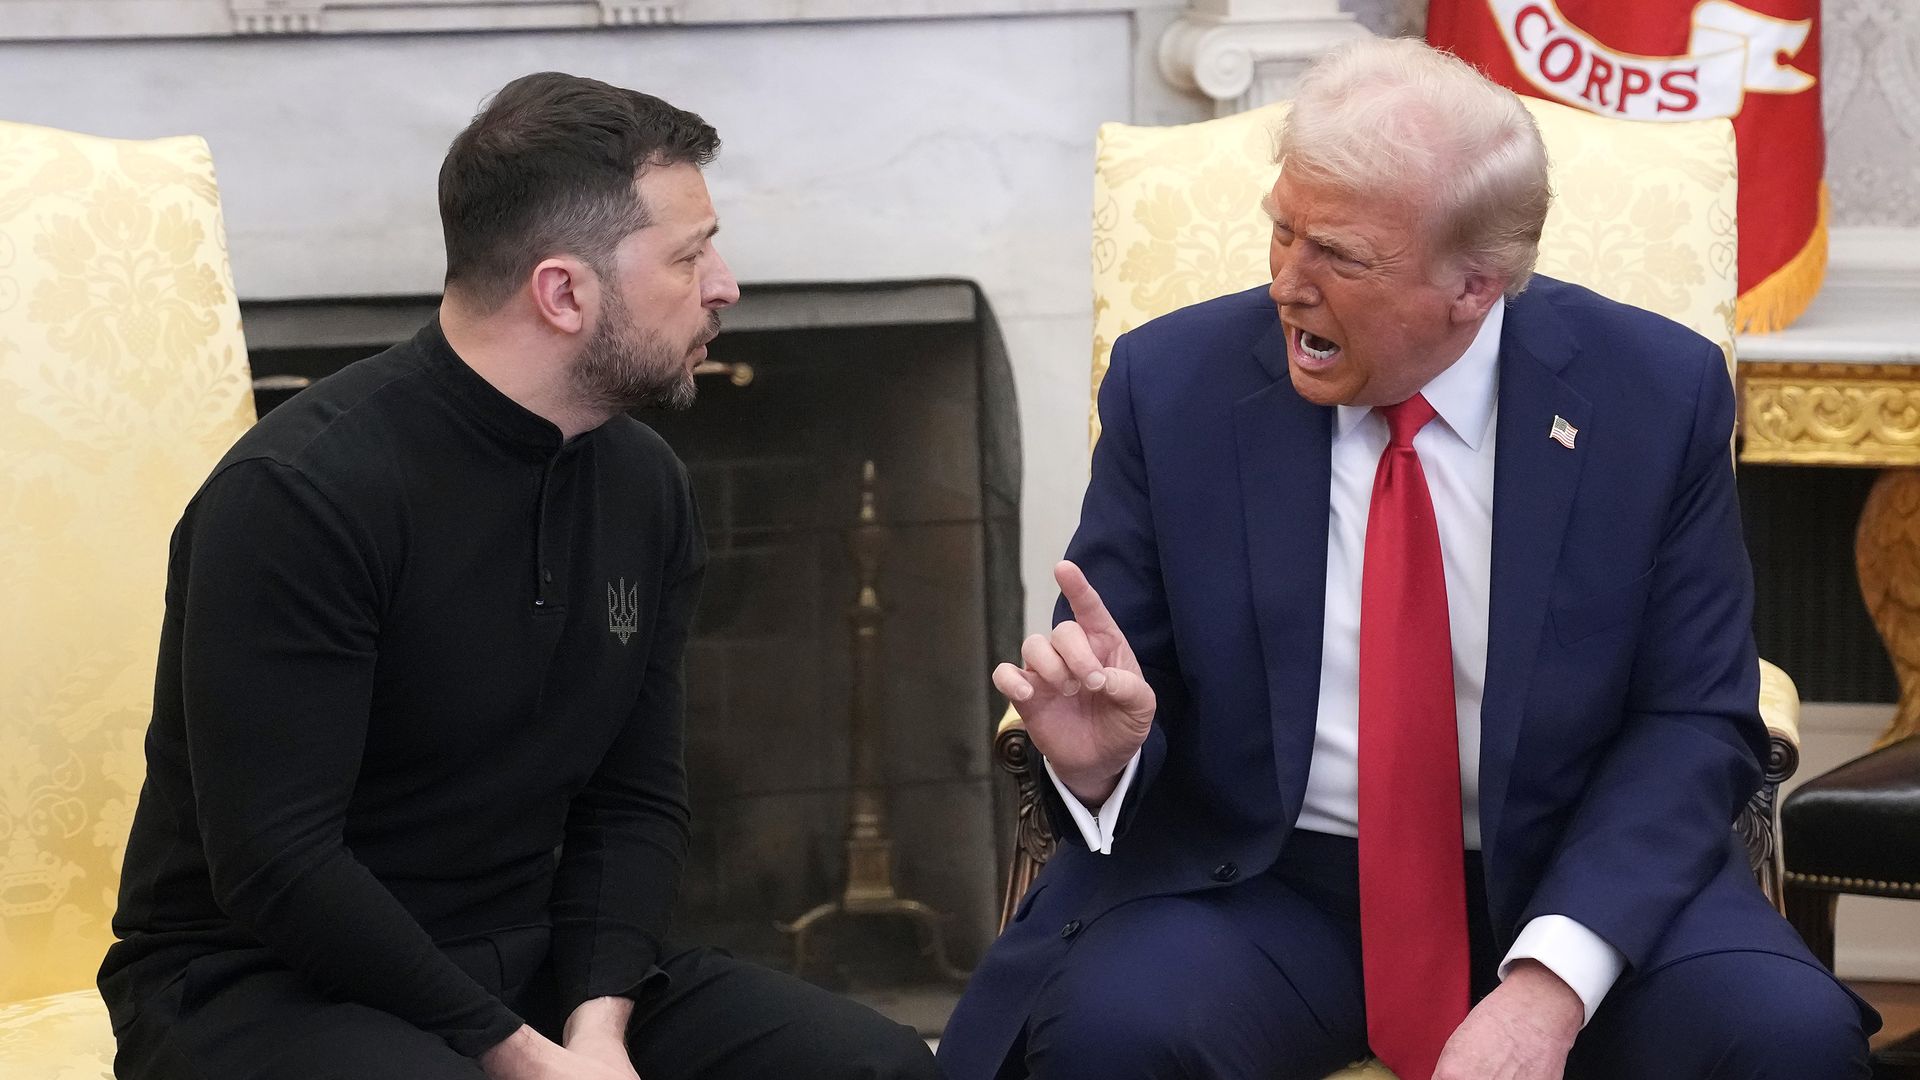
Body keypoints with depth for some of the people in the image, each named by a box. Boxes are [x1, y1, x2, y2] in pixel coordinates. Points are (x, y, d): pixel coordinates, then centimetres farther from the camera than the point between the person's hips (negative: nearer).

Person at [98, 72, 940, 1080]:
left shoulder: (644, 484, 7)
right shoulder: (295, 494, -18)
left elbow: (636, 802, 8)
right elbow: (277, 865, -21)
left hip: (532, 960, 7)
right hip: (268, 985, -6)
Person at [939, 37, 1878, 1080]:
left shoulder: (1658, 395, -5)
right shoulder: (1175, 385, -4)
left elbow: (1695, 722, -5)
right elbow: (1116, 719, 1)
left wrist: (1551, 980, -20)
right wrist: (1094, 753, -25)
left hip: (1566, 880, 1)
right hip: (1262, 886, 0)